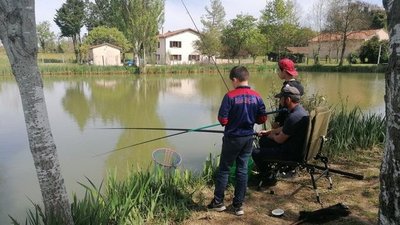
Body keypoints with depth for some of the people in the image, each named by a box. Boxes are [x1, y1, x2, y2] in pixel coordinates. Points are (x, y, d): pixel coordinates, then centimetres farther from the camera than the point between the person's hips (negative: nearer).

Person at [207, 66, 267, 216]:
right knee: (242, 170, 12)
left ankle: (218, 202, 20)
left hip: (233, 138, -4)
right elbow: (262, 119, 1)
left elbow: (222, 120, -17)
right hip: (248, 138, 4)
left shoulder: (230, 96, -16)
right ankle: (238, 204, 19)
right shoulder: (256, 97, -3)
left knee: (224, 169, 10)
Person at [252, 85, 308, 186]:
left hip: (292, 153, -10)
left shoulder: (294, 117, -29)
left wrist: (272, 135, 2)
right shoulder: (300, 110, 4)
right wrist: (268, 132, 16)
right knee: (263, 140, 20)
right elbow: (284, 129, 18)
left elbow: (279, 140, -19)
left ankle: (269, 178, 14)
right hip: (297, 147, 10)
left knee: (256, 153, -9)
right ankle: (265, 171, 35)